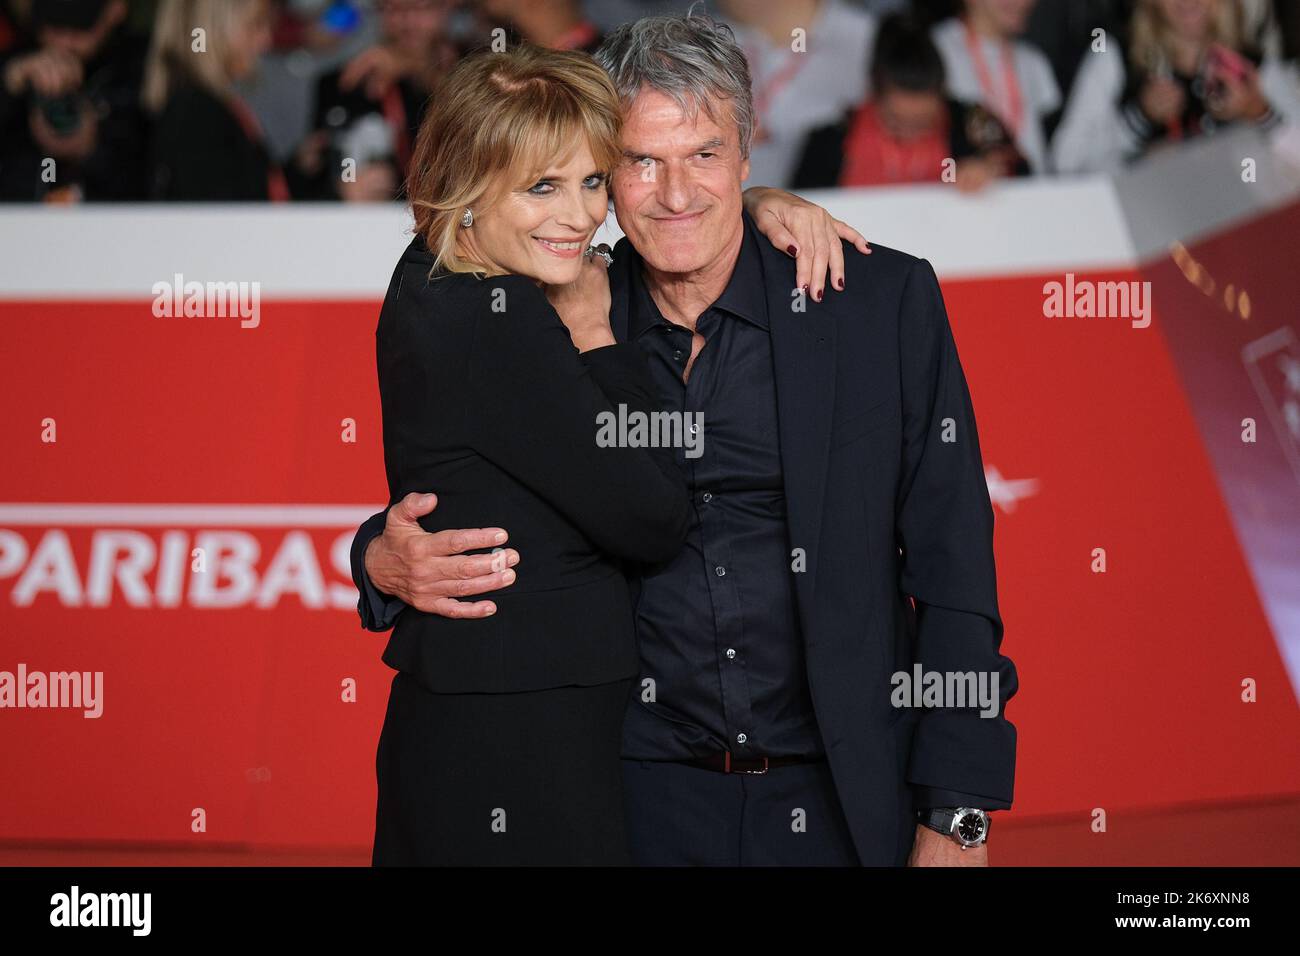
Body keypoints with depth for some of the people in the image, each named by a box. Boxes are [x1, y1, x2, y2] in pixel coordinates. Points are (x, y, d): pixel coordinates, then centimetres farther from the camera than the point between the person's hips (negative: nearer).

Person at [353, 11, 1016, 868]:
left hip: (841, 805, -1)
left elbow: (952, 572, -4)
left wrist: (956, 819, -9)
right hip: (640, 806, 2)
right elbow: (461, 512, 13)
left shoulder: (885, 302, -4)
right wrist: (387, 563, -11)